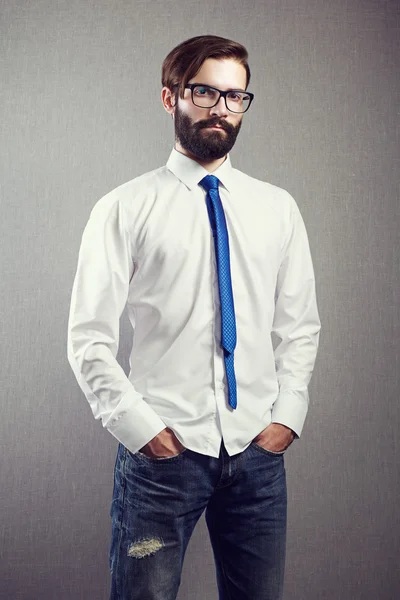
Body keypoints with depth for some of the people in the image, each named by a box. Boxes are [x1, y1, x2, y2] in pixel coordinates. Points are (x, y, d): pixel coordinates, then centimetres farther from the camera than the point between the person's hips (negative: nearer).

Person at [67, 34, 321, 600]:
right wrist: (140, 428, -9)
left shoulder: (278, 209, 8)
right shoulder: (125, 208, -2)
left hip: (258, 449, 3)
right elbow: (89, 339, -4)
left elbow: (299, 326, 11)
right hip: (161, 449, -3)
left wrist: (288, 416, 1)